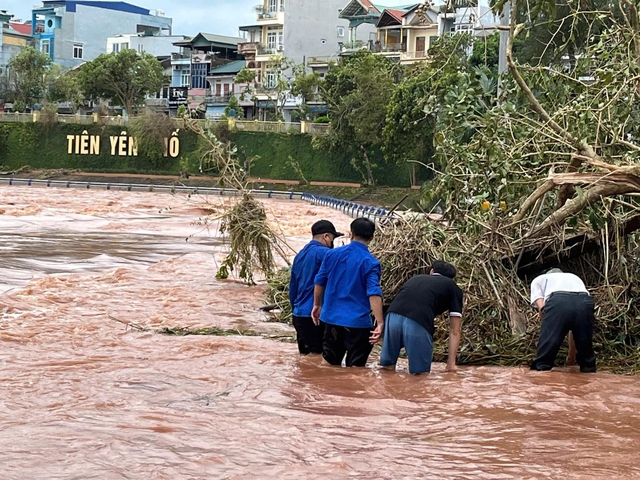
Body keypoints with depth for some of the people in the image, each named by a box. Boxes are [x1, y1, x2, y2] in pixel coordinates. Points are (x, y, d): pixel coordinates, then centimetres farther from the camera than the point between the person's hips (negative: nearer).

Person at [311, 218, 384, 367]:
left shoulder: (333, 254, 2)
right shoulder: (371, 263, -11)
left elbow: (319, 281, 10)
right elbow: (374, 294, -20)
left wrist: (317, 305, 24)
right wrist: (380, 323, -23)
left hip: (332, 317, 4)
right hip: (357, 321, -4)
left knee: (330, 364, 18)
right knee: (355, 367, 3)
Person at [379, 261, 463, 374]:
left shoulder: (416, 278, 39)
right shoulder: (453, 289, 28)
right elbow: (454, 331, 24)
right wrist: (451, 364, 26)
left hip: (393, 316, 4)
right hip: (419, 322, -4)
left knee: (387, 368, 18)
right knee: (421, 373, 9)